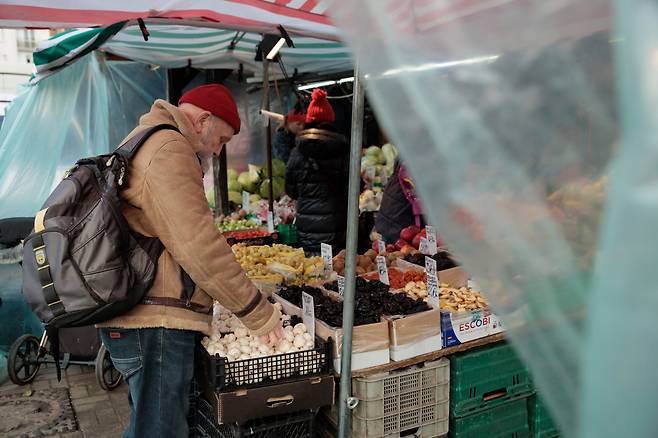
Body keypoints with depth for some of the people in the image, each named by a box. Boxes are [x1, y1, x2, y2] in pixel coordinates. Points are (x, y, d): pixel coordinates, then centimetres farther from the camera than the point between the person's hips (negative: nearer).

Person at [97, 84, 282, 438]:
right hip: (156, 324, -11)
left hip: (131, 320, 11)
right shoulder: (169, 149, -14)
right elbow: (198, 245, -22)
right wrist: (257, 313, -15)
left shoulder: (142, 142, 21)